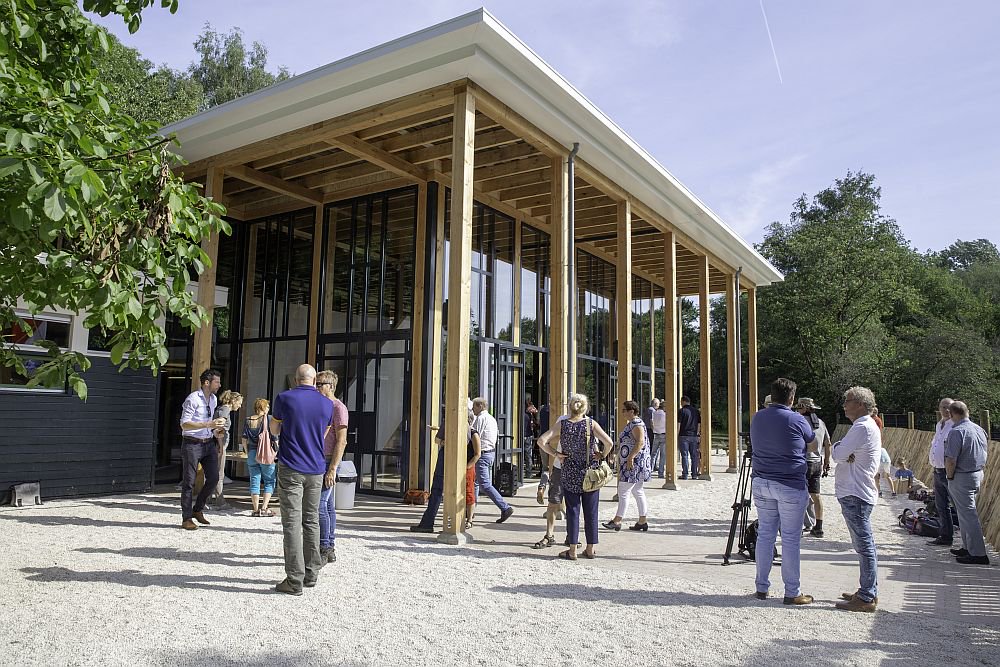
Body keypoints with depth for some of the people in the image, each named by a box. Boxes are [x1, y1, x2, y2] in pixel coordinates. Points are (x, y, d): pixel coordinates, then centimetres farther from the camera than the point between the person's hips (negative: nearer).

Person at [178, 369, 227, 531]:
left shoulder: (214, 399, 12)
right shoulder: (193, 399, -13)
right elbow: (184, 425, -19)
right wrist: (209, 424, -26)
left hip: (209, 443, 7)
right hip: (192, 444, -7)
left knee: (213, 478, 3)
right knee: (189, 482, 0)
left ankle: (198, 510, 22)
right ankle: (186, 519, 8)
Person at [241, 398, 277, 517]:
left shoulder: (248, 420, 6)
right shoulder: (268, 419, -5)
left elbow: (244, 440, 7)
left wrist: (248, 453, 17)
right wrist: (275, 452, 3)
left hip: (252, 453, 4)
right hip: (266, 454, -4)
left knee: (254, 480, 8)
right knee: (269, 481, 6)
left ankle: (255, 509, 9)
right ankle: (264, 508, -2)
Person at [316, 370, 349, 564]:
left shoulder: (338, 408, -10)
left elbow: (341, 441, -17)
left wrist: (332, 469, -22)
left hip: (328, 462, -9)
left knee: (319, 505, -13)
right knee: (327, 505, 11)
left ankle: (324, 550, -8)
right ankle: (330, 548, 16)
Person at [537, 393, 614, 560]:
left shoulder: (562, 424, -5)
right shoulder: (591, 423, -7)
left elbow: (541, 441, -12)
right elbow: (609, 443, -17)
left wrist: (555, 454, -4)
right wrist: (602, 455, 0)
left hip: (570, 474, 0)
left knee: (572, 511, 7)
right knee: (591, 511, 10)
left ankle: (572, 550, 10)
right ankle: (590, 549, 18)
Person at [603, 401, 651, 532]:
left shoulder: (636, 424, -15)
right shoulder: (631, 423, 17)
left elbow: (641, 442, -25)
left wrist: (630, 457, -28)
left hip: (634, 463, -11)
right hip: (633, 464, 11)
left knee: (623, 491, -8)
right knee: (638, 492, 11)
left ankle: (617, 521, -4)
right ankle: (642, 521, 15)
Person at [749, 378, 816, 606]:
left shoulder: (757, 419, 4)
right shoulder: (796, 420, -11)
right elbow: (811, 439, 9)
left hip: (761, 483, 5)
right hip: (790, 486, -5)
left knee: (764, 534, 12)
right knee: (790, 538, 3)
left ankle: (761, 587, 20)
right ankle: (792, 592, 10)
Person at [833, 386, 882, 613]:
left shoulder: (862, 427, -16)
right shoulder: (869, 425, 18)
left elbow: (838, 454, -17)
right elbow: (843, 454, 14)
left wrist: (837, 447, 3)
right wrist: (846, 454, -7)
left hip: (855, 494, -11)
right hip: (859, 492, 11)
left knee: (864, 545, -6)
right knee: (865, 545, 16)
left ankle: (867, 598, -1)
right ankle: (867, 591, 25)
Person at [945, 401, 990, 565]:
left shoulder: (957, 432, -21)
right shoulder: (979, 429, 6)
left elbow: (951, 460, -23)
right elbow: (983, 455, 16)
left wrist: (950, 477, -8)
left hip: (962, 478, -9)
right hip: (978, 474, 9)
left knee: (968, 514, -3)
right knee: (966, 512, 19)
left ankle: (978, 554, 0)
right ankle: (968, 547, 28)